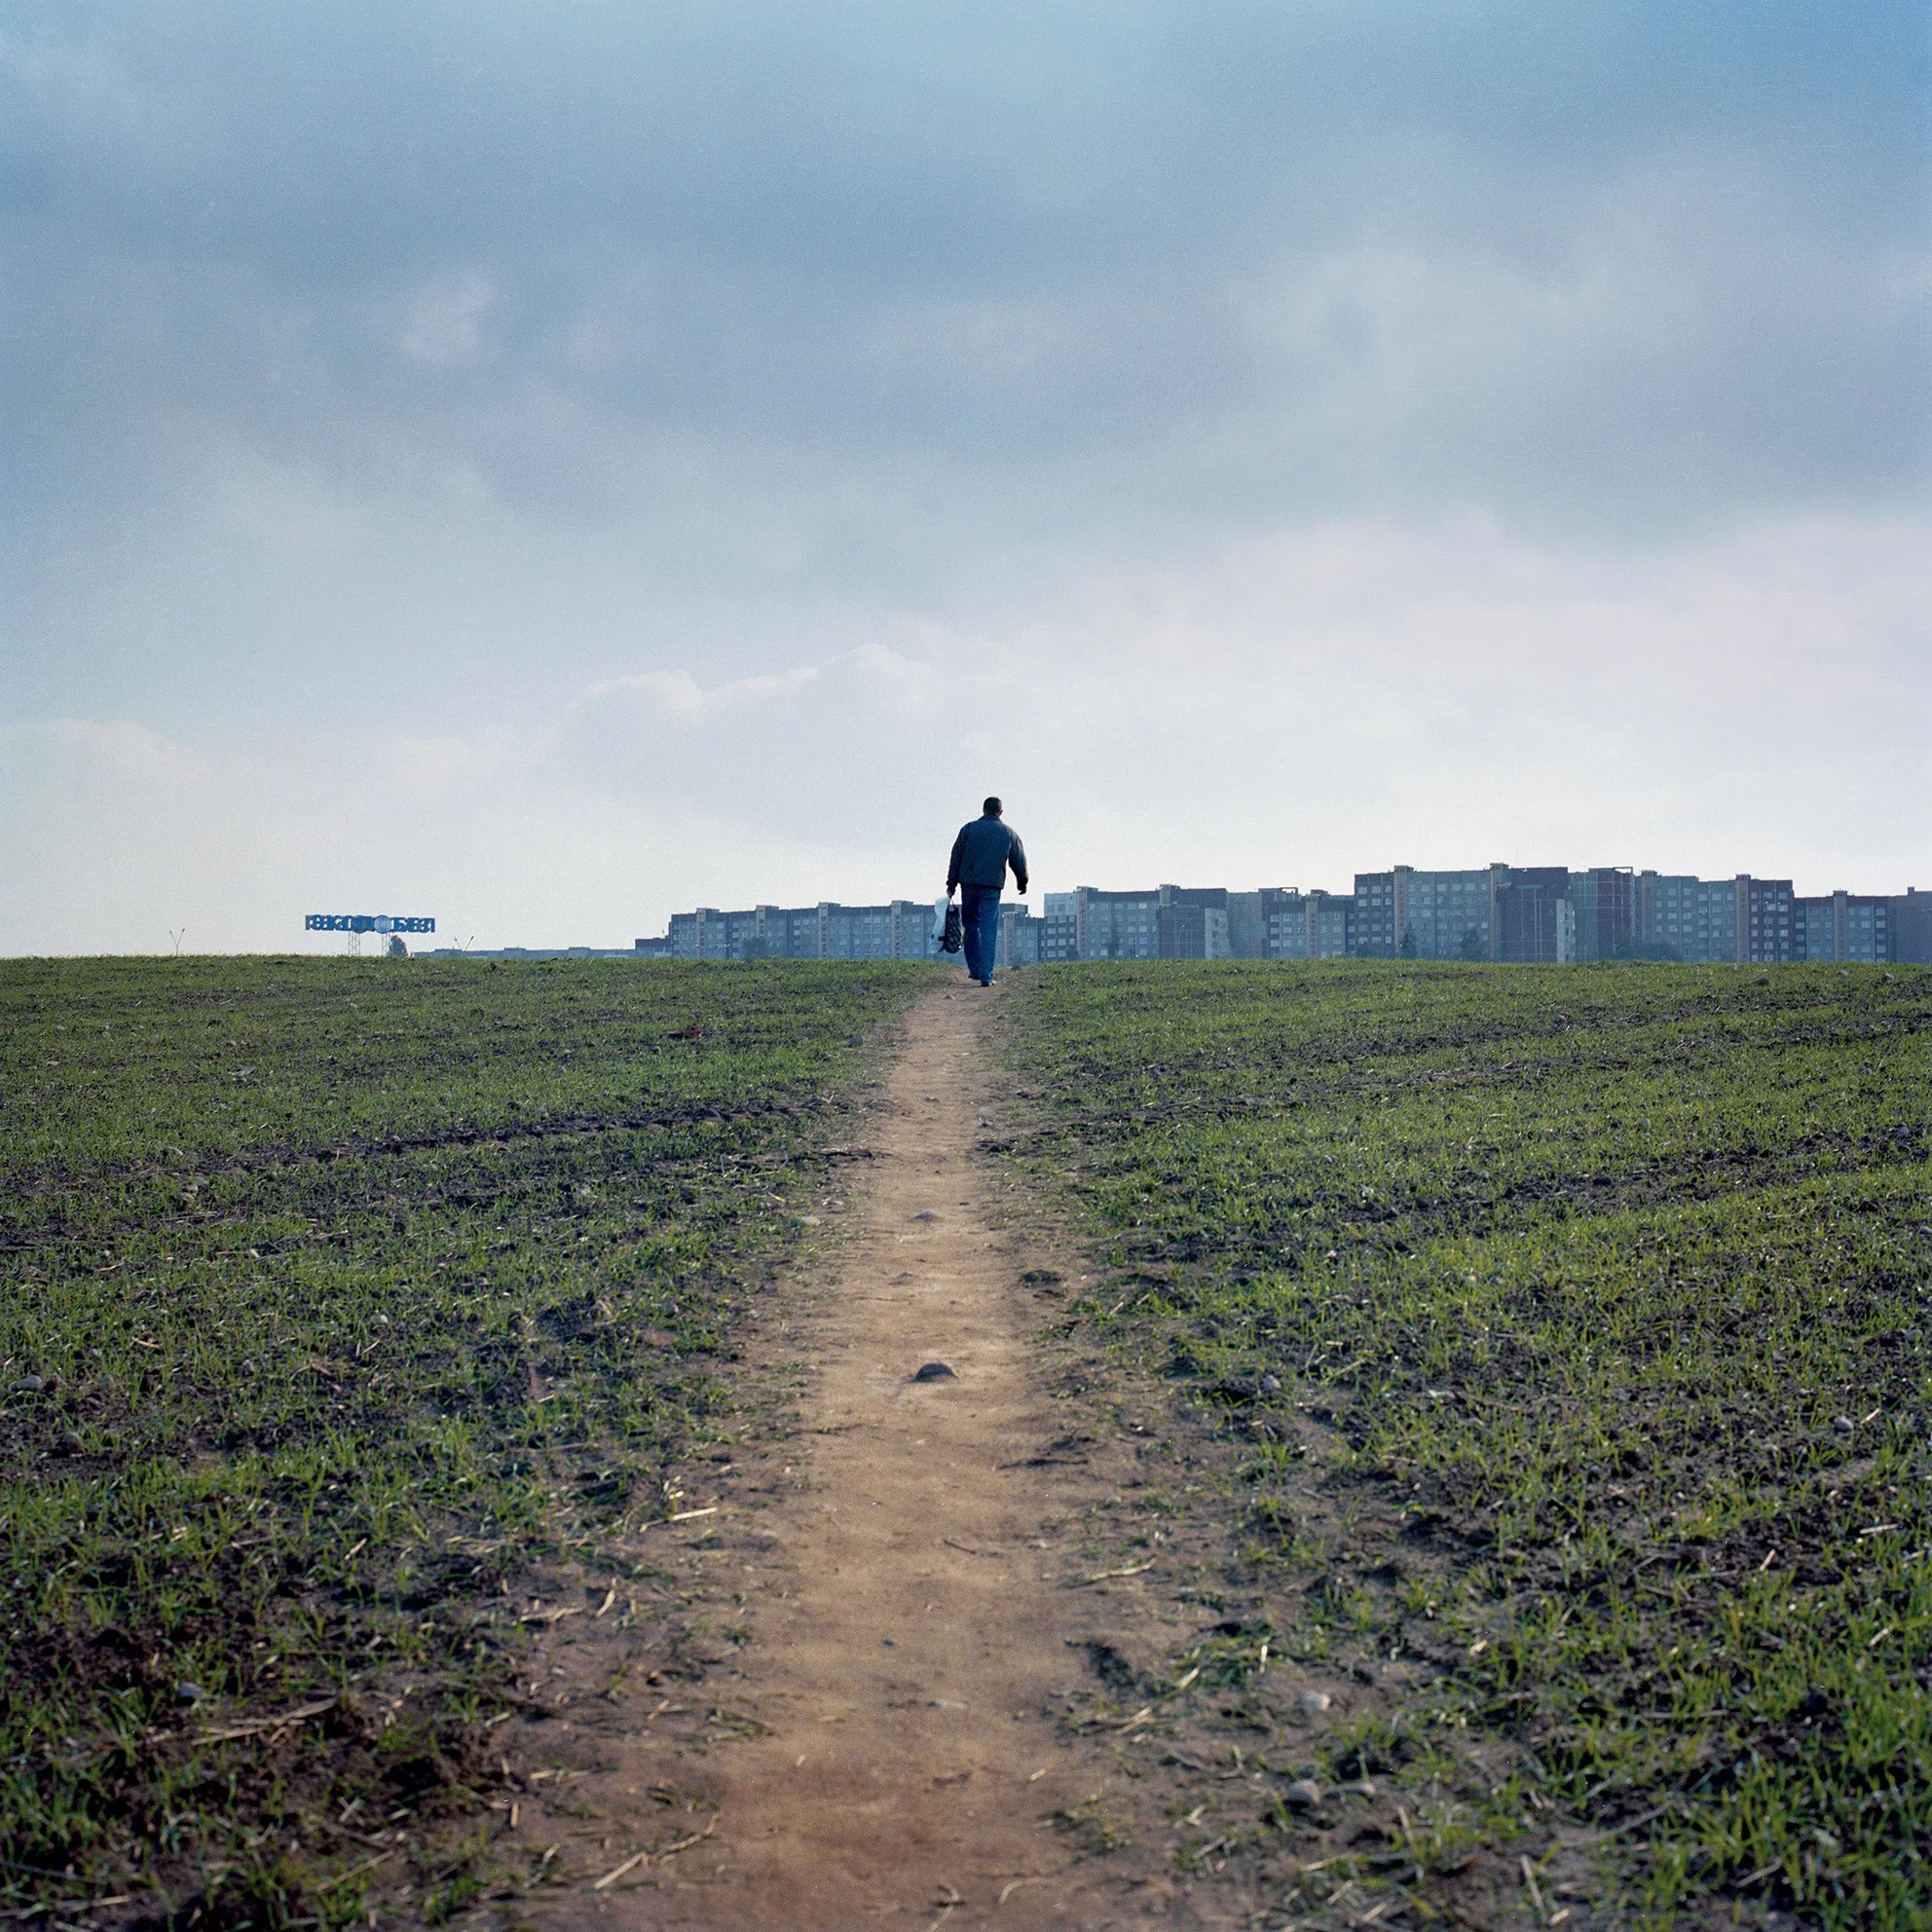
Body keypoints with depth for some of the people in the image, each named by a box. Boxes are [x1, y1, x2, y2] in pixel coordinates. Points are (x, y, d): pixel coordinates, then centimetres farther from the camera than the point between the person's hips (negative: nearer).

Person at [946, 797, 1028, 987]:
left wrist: (951, 884, 9)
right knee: (989, 931, -2)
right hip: (992, 886, -1)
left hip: (968, 885, 1)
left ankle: (975, 969, 17)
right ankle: (986, 975, -9)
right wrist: (1022, 883, 30)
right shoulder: (1009, 833, 7)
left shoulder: (968, 829, 5)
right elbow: (1020, 862, 14)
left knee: (971, 925, 15)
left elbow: (955, 858, 4)